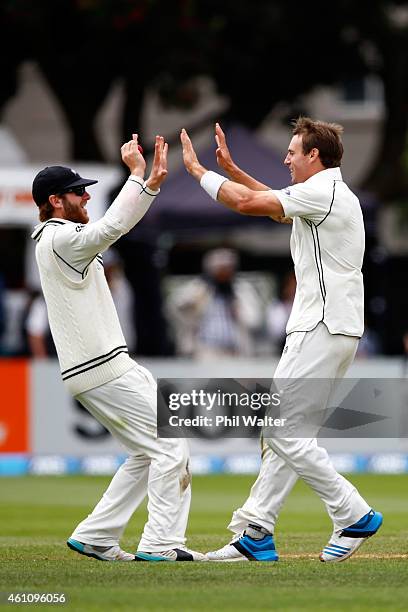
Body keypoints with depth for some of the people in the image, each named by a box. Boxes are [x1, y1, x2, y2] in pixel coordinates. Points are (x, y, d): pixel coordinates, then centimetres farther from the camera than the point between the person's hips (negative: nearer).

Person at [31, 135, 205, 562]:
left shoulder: (58, 238, 19)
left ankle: (94, 538, 15)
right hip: (102, 368, -10)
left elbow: (119, 222, 20)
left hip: (98, 368, 10)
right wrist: (137, 175, -20)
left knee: (148, 454, 16)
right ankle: (161, 544, -11)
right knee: (171, 443, -8)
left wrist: (152, 182, 8)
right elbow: (111, 227, -27)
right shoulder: (60, 239, -12)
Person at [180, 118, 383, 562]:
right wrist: (230, 168, 31)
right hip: (332, 330, 11)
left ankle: (354, 516, -9)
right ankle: (255, 534, 10)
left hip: (322, 329, -11)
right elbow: (278, 208, 34)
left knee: (281, 429, -11)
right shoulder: (335, 195, 19)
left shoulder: (324, 192, -12)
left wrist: (197, 169, -3)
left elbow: (247, 203, -15)